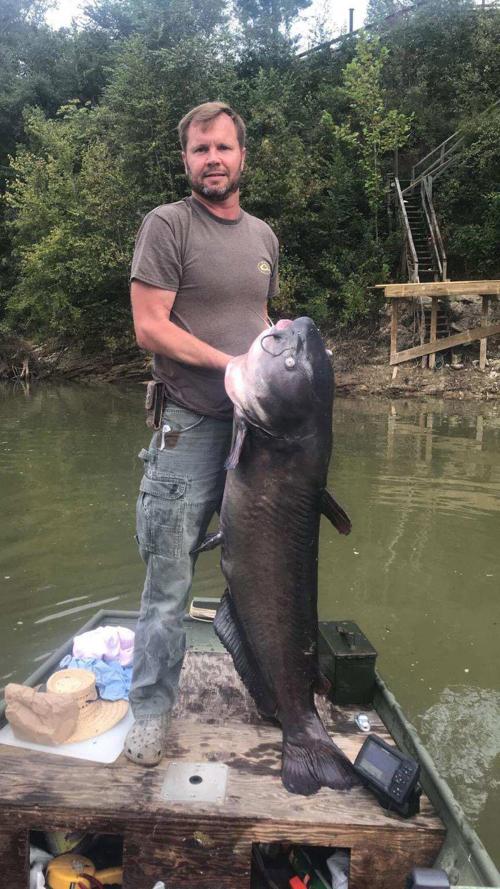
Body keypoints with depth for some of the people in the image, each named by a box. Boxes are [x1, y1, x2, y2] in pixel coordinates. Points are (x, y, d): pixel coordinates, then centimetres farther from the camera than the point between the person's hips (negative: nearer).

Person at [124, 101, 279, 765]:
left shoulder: (263, 235, 16)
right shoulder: (167, 226, -3)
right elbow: (149, 328, -10)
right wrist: (231, 363, -14)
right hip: (191, 428, -5)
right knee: (170, 579, -1)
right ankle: (151, 710, 16)